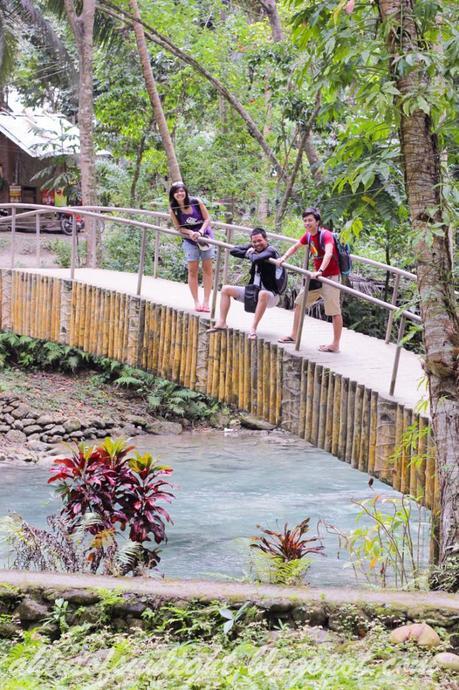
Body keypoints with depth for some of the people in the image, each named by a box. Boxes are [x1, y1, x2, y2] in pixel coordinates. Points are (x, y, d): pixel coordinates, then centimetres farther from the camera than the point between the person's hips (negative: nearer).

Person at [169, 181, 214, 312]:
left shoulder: (196, 202, -12)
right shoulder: (173, 209, -8)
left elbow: (207, 219, -7)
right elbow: (178, 228, -3)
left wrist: (200, 232, -22)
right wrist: (191, 233, -20)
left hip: (205, 236, 0)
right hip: (190, 241, 0)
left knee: (207, 269, 1)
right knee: (193, 271, -1)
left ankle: (206, 301, 6)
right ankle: (196, 302, 6)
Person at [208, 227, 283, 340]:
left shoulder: (270, 251, -16)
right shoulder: (254, 249, 6)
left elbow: (257, 259, -36)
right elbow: (233, 251, 3)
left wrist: (250, 254, -14)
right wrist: (247, 252, -12)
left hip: (270, 295, -8)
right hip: (252, 292, 8)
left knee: (263, 294, -43)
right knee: (226, 289, 6)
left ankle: (253, 328, -42)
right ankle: (221, 323, 0)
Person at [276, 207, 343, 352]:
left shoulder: (326, 235, -22)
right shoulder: (308, 235, 3)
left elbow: (328, 253, -39)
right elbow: (295, 247, 18)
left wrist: (320, 271, -53)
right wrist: (284, 257, -1)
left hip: (330, 276, -9)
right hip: (316, 276, 9)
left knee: (335, 311, -6)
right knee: (299, 302, 16)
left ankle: (335, 345, -3)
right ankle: (294, 335, 27)